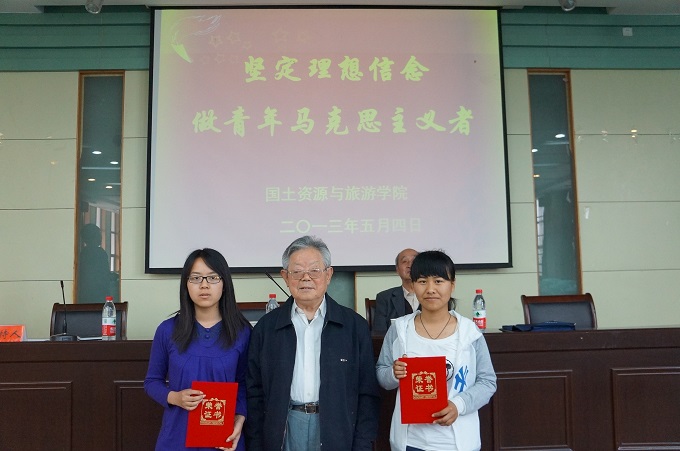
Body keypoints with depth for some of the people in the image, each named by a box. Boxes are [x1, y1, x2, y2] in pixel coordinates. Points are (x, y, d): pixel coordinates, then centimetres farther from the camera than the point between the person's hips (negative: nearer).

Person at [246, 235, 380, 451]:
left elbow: (367, 393, -1)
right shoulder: (266, 327, 1)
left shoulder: (355, 325, -2)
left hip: (336, 429, -1)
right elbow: (255, 393, 4)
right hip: (284, 430, 1)